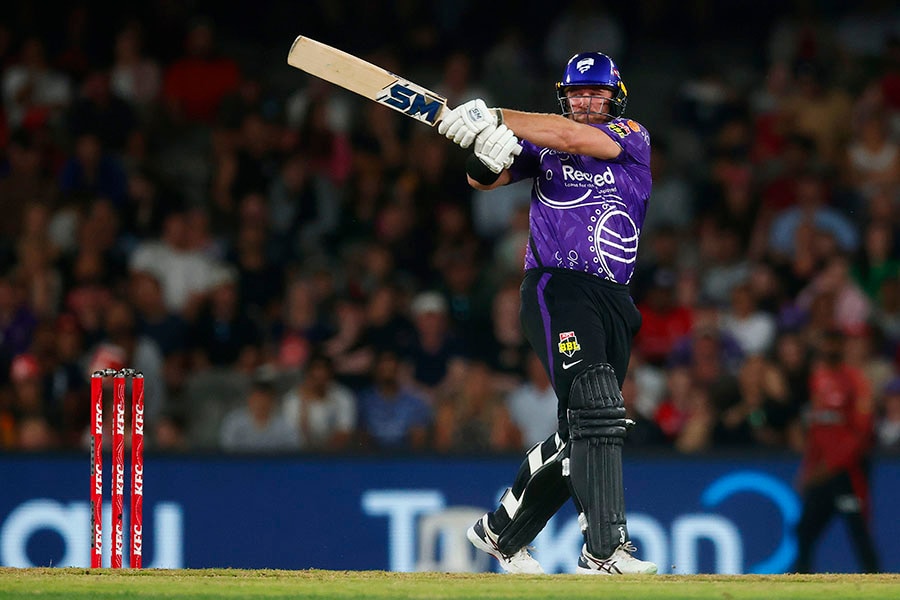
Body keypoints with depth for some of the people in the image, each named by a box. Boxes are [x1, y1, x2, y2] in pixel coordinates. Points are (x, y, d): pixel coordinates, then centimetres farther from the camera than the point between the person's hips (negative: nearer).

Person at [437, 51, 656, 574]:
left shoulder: (633, 138, 5)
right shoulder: (542, 143, 9)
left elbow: (575, 139, -12)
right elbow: (483, 179, -1)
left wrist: (495, 118, -19)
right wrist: (486, 155, -26)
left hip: (614, 299, 3)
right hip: (557, 288, -3)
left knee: (580, 437, 9)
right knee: (594, 409, -21)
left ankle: (502, 532, 26)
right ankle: (605, 548, -28)